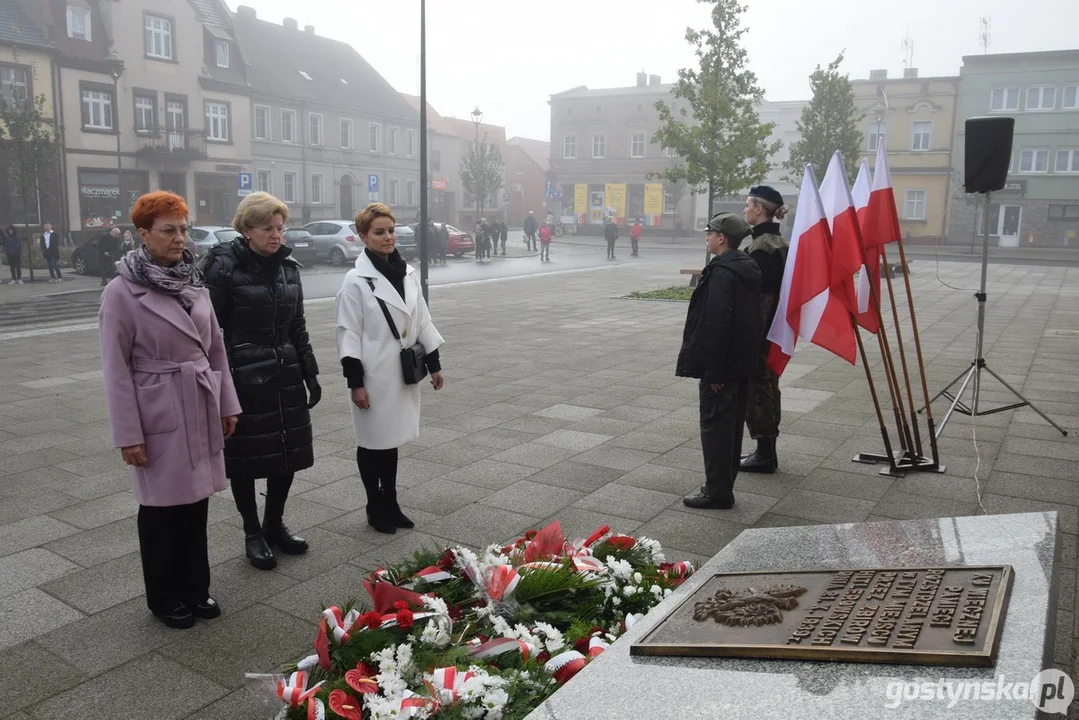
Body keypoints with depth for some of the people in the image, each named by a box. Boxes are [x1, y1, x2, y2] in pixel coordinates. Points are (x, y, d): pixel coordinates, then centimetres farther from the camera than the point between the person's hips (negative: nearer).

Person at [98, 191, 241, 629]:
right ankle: (165, 599, 26)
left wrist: (226, 404, 10)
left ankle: (195, 588, 30)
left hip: (201, 411, 5)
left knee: (196, 503, 14)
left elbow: (216, 348, 11)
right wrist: (128, 434, -12)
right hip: (159, 416, -5)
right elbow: (116, 368, -10)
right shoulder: (122, 292, -9)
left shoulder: (194, 284, 6)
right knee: (162, 509, 9)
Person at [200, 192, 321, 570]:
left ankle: (275, 524, 31)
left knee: (289, 453, 11)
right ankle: (253, 533, 24)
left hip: (286, 375, 6)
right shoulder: (224, 266, -10)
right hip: (243, 378, -5)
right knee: (245, 458, 6)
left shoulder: (287, 265, 6)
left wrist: (310, 373, 10)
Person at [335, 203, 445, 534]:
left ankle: (391, 503, 27)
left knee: (392, 438, 15)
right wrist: (355, 382, -15)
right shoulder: (356, 281, -11)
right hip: (373, 375, -5)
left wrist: (434, 364, 11)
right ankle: (375, 507, 22)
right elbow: (348, 334, -12)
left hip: (402, 372, 5)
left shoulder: (408, 274, 5)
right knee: (373, 441, 8)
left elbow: (422, 321, 11)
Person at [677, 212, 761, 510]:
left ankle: (717, 491, 5)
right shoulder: (748, 268, 11)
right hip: (743, 361, 10)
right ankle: (723, 485, 27)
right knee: (732, 424, 16)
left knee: (715, 426, -2)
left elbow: (715, 323, -23)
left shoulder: (721, 272, -18)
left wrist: (712, 370, -21)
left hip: (723, 363, -10)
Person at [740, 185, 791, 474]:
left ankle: (764, 454, 7)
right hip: (774, 326, 10)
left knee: (756, 388, -1)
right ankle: (767, 451, 24)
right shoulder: (779, 242, 13)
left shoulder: (761, 246, -18)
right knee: (767, 386, 15)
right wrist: (775, 324, 20)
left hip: (758, 327, -10)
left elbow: (754, 291, -22)